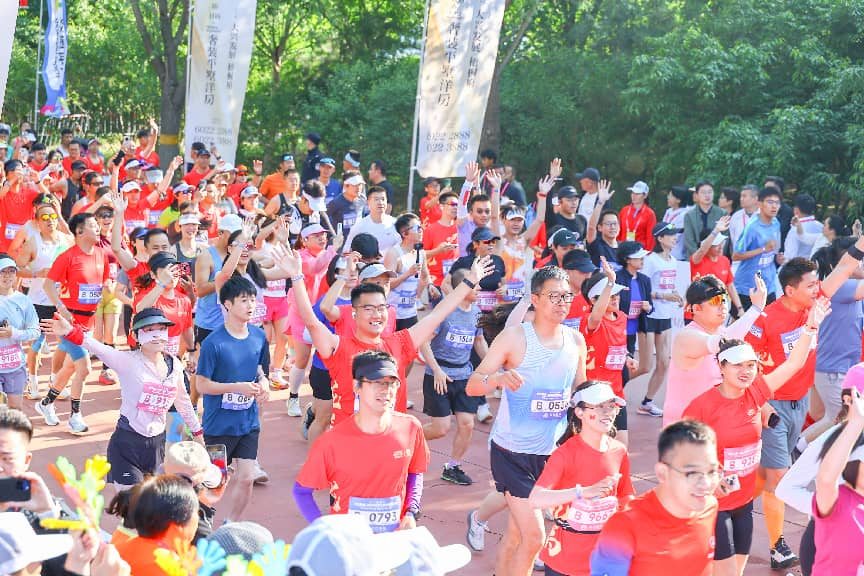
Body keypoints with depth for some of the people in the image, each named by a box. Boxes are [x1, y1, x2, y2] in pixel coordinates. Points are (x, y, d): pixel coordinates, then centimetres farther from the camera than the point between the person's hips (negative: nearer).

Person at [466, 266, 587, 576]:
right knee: (534, 536, -11)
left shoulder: (576, 340, 4)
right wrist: (498, 378, -33)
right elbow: (472, 386, -14)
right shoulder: (514, 337, -11)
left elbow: (580, 392, 18)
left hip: (551, 452, 5)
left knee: (516, 534, 13)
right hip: (512, 452, -5)